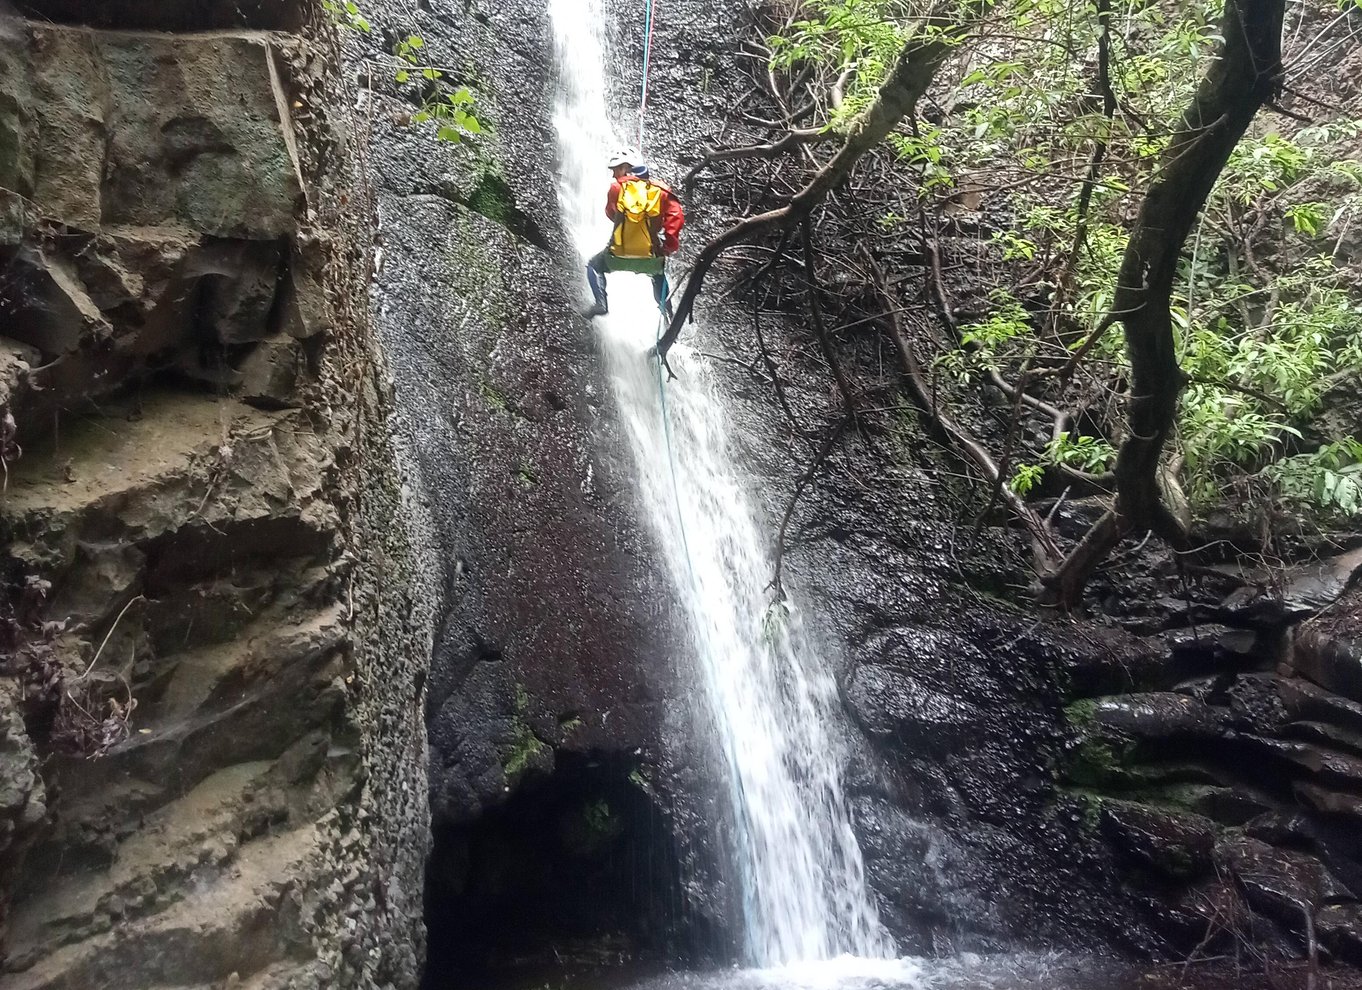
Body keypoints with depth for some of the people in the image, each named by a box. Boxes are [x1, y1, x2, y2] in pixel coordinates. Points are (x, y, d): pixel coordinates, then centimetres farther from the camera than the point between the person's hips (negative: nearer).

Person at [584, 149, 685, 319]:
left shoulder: (616, 188, 0)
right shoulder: (659, 190, 3)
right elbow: (676, 216, -8)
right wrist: (669, 246, -3)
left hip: (620, 256, -2)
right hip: (651, 258, 2)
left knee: (594, 266, 25)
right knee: (659, 274, 36)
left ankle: (601, 303, 9)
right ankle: (666, 310, 25)